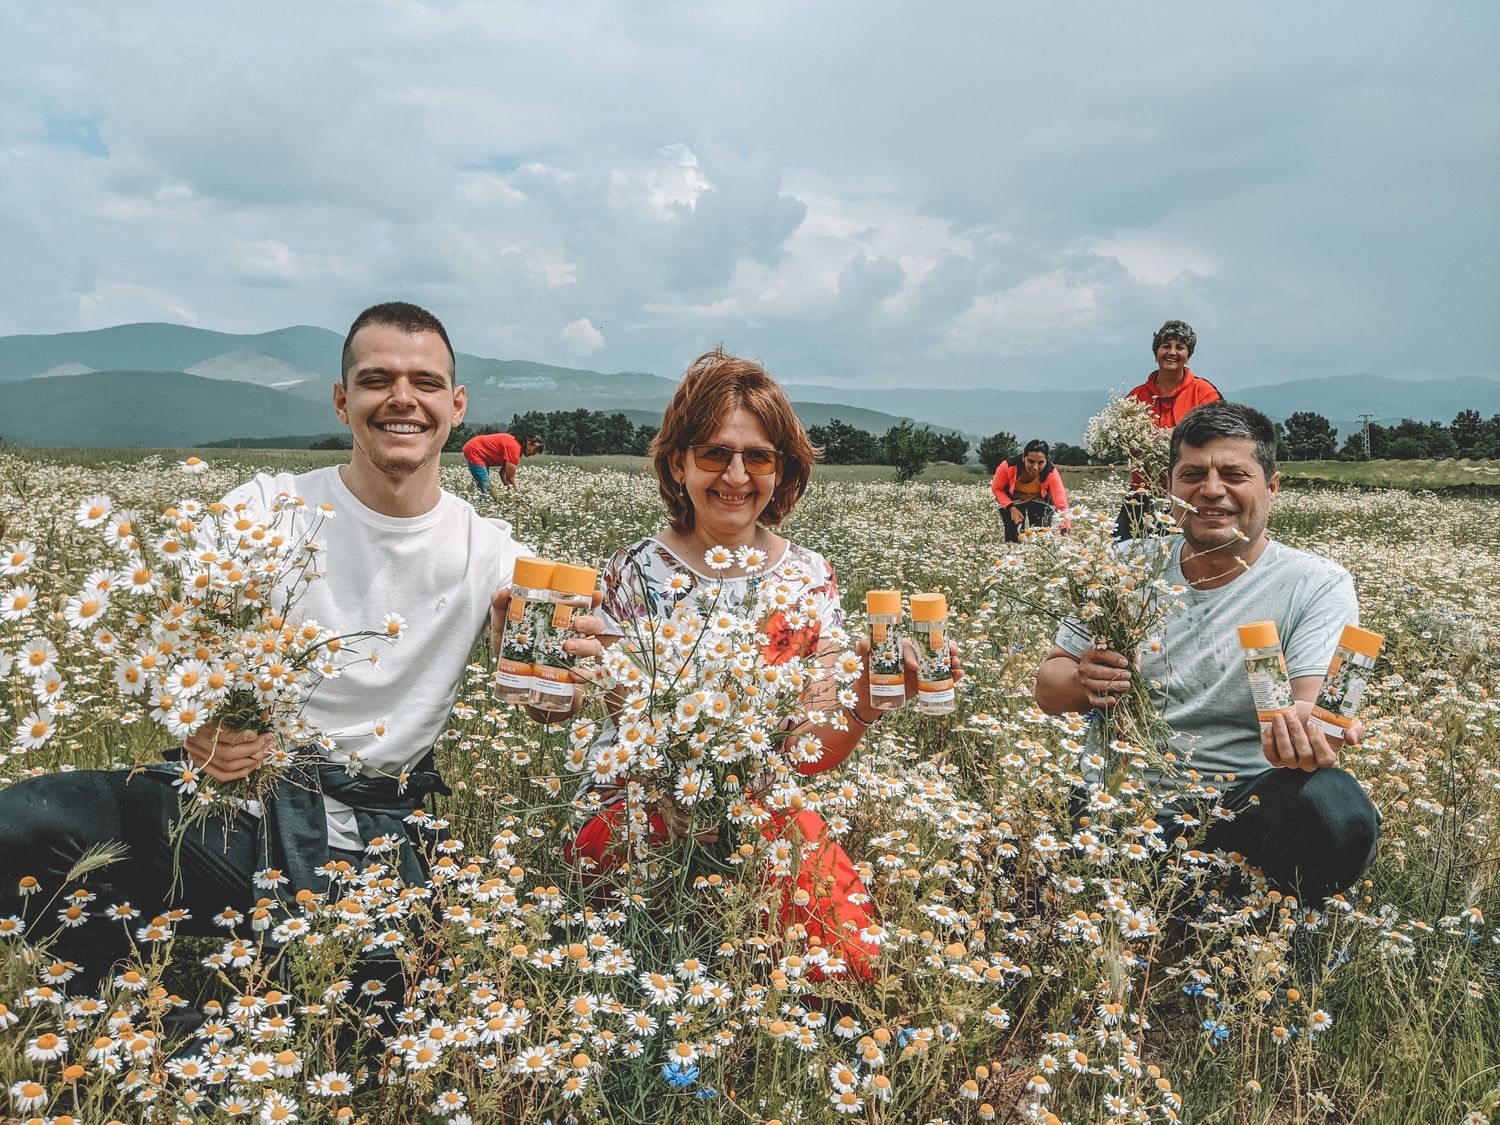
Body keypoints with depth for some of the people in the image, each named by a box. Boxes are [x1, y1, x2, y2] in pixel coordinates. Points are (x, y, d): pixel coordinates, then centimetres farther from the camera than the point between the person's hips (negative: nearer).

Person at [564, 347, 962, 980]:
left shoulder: (809, 579, 0)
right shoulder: (637, 571, -4)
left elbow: (814, 755, -4)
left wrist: (868, 698, -23)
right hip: (640, 815, 0)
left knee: (849, 956, -21)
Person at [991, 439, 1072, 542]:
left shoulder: (1051, 474, -33)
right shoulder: (1008, 467, -35)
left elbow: (1062, 504, -38)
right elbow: (996, 488, -15)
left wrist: (1066, 529, -52)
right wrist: (1011, 508, -27)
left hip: (1040, 502, 1)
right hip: (1012, 501, 0)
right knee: (1013, 539, -9)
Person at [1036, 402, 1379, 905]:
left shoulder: (1319, 586, -2)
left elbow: (1319, 705, -17)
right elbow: (1049, 687, 8)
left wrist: (1309, 734, -43)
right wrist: (1084, 681, -17)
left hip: (1246, 795, -2)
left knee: (1339, 814, -34)